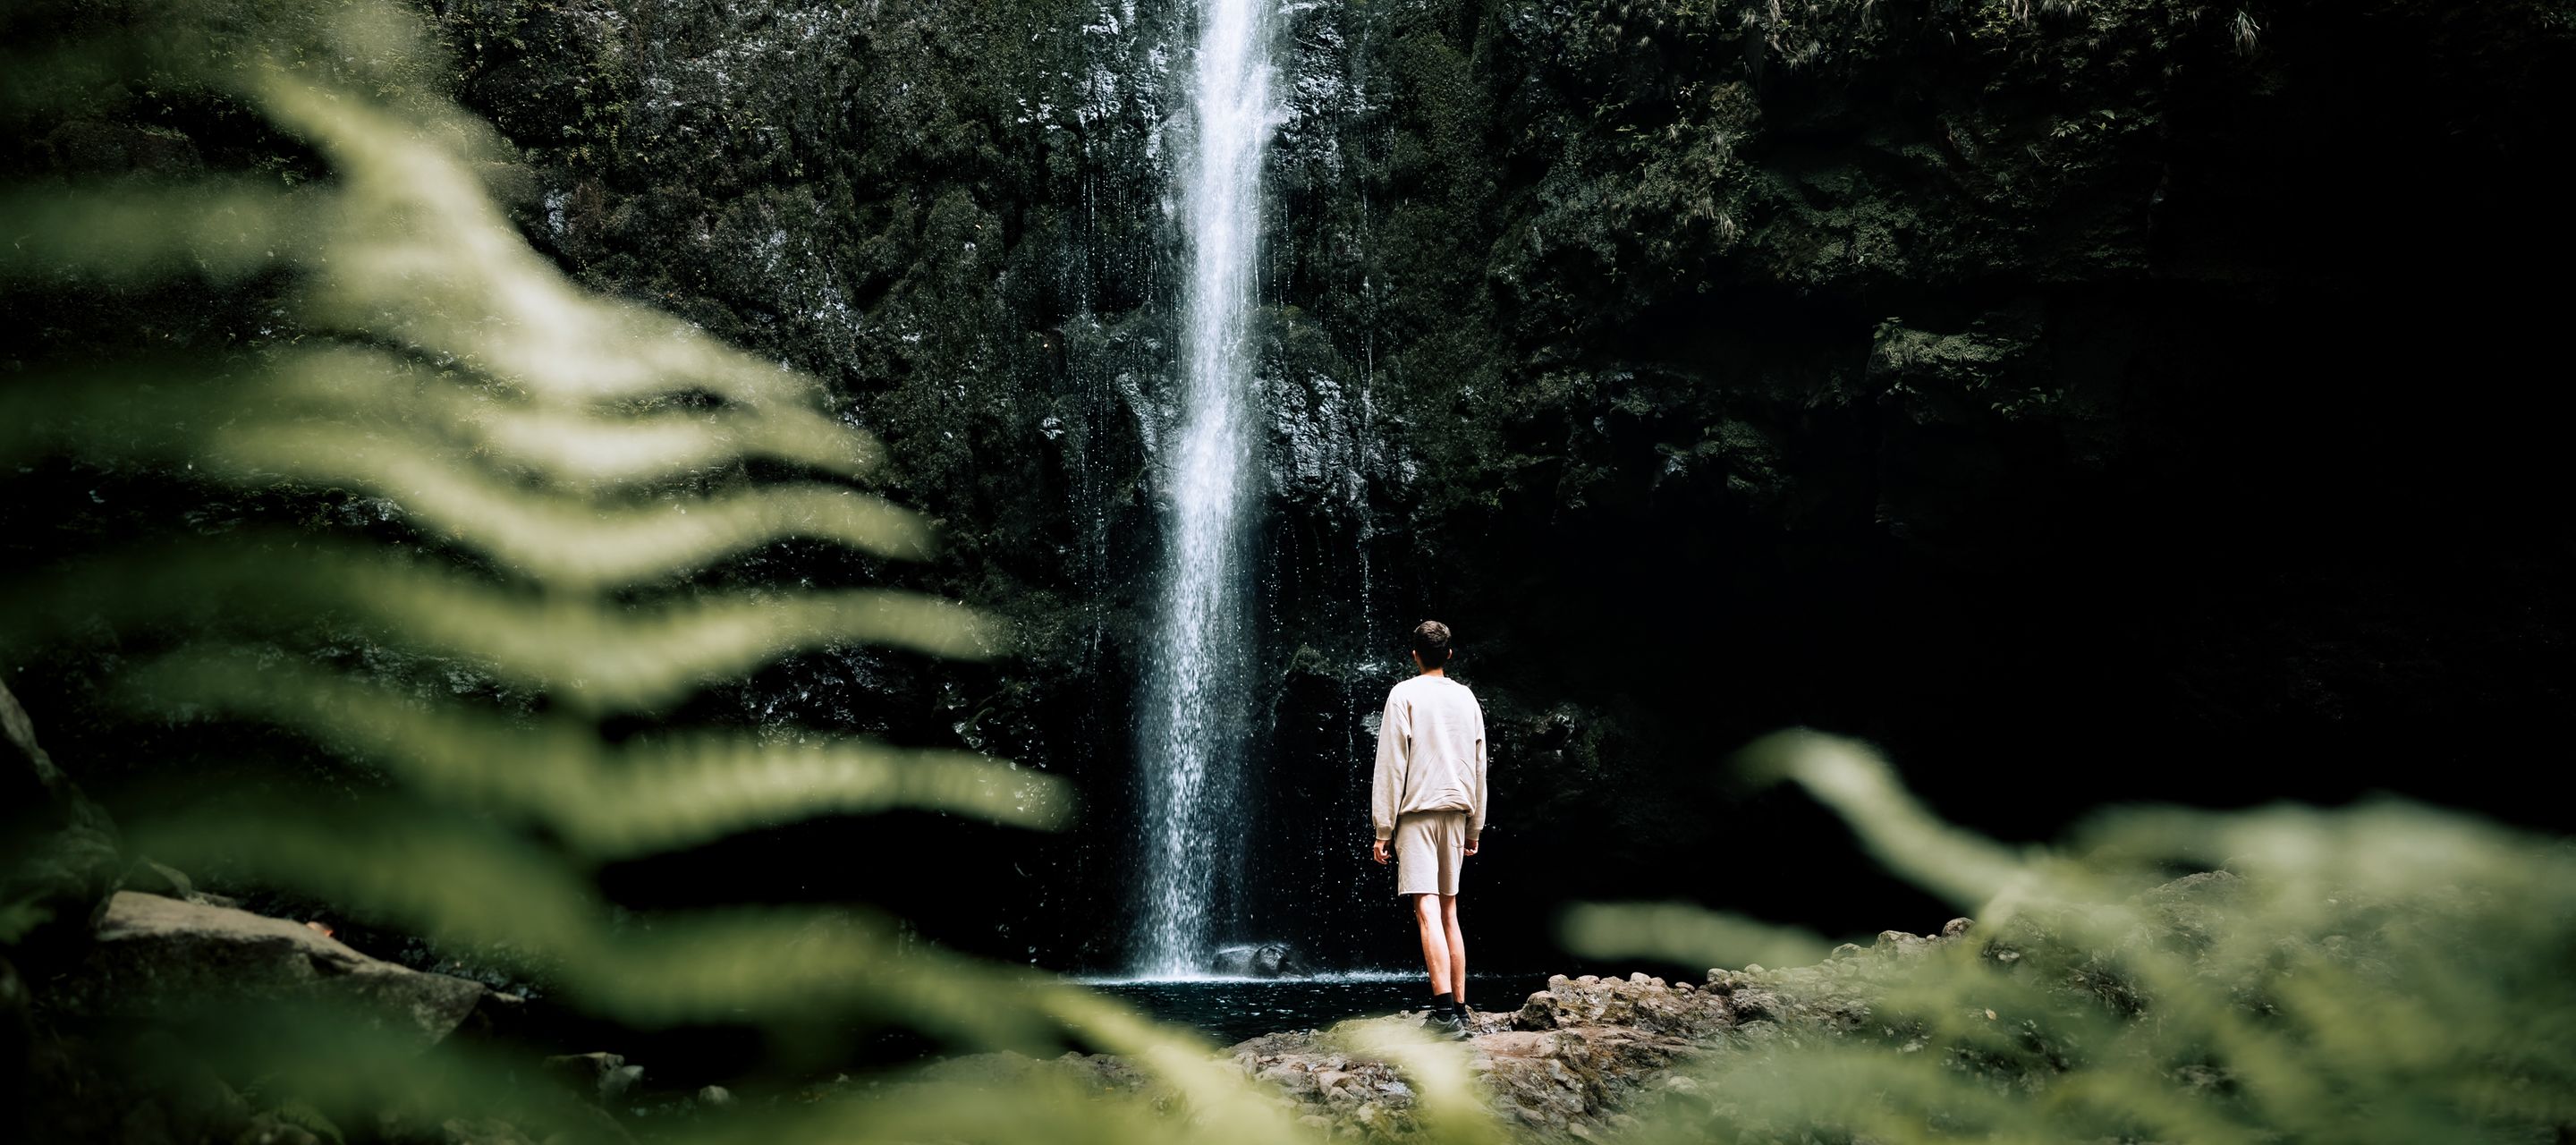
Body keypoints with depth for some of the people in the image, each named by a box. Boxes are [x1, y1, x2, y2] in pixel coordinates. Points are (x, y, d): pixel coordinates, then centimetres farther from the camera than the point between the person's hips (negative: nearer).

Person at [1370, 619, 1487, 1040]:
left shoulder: (1405, 694, -3)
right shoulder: (1466, 698, 13)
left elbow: (1390, 765, -8)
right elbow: (1479, 768, 15)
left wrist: (1383, 828, -6)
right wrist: (1474, 828, 21)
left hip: (1417, 813, -6)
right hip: (1456, 814, 6)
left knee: (1427, 911, -12)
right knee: (1449, 914, 12)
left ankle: (1446, 1010, -22)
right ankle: (1459, 1008, 12)